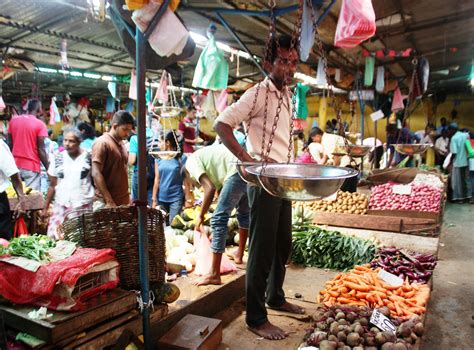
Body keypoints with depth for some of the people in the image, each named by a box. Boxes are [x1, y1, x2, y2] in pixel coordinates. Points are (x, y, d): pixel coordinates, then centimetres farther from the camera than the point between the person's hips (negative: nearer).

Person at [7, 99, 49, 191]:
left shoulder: (13, 120, 7)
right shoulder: (40, 124, -9)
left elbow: (10, 144, 10)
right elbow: (41, 149, -11)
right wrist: (48, 168, -5)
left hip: (15, 165, 5)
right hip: (32, 166, -5)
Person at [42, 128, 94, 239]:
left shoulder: (88, 157, -2)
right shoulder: (57, 158, 6)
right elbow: (52, 185, 11)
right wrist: (45, 208, 9)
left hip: (83, 205, -2)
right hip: (61, 206, 3)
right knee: (54, 237, -3)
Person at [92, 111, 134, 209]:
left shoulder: (121, 143, 15)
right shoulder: (102, 143, -10)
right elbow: (96, 174, -17)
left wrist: (128, 199, 14)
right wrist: (109, 201, -20)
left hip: (123, 202, 7)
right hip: (106, 204, -7)